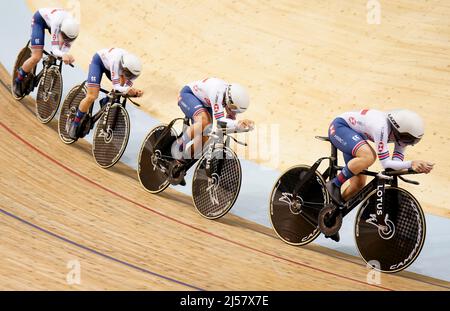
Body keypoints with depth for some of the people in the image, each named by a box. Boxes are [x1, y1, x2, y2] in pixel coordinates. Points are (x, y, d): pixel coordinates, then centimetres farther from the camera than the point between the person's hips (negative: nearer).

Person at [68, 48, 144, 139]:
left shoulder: (134, 69, -31)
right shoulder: (116, 60, -44)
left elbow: (127, 86, -25)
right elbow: (116, 86, -42)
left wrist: (134, 91, -46)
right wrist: (128, 90, -60)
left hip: (109, 66, 6)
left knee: (123, 84, -13)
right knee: (92, 96, -15)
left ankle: (105, 101, 13)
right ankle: (75, 123, 4)